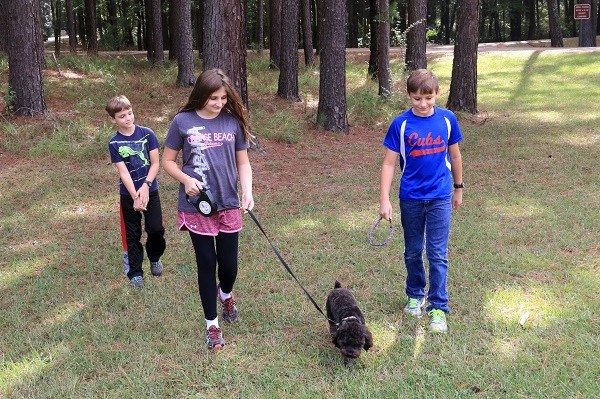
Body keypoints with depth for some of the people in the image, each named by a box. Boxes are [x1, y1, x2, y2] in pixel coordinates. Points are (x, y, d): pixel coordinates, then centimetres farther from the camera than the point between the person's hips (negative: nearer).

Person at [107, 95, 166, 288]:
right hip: (128, 194, -1)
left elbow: (155, 163, -6)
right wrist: (135, 197, -20)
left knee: (156, 229, -2)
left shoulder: (147, 134, -6)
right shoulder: (114, 143, -8)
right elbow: (123, 172, -12)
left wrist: (145, 187, -16)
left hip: (150, 190, 1)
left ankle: (155, 258, 28)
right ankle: (135, 272, 17)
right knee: (132, 235, 6)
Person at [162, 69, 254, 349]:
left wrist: (247, 192, -10)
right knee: (206, 264, 7)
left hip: (229, 205, 2)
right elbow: (167, 161, 3)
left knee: (229, 264, 8)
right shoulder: (183, 122, -6)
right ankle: (212, 324, 24)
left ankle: (226, 294, 45)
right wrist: (186, 179, -15)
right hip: (196, 207, -2)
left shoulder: (233, 121, 0)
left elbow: (243, 162, 5)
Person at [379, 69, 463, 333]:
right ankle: (415, 296, 35)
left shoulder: (447, 119, -4)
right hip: (411, 199, 1)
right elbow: (389, 163, -6)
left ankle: (438, 308, 8)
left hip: (440, 198, 0)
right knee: (413, 252, 15)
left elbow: (454, 155, 9)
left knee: (438, 255, -1)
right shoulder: (401, 124, -8)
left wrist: (458, 188, 17)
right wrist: (384, 201, -12)